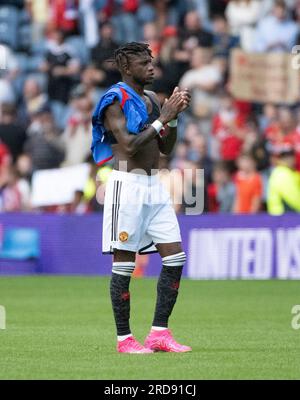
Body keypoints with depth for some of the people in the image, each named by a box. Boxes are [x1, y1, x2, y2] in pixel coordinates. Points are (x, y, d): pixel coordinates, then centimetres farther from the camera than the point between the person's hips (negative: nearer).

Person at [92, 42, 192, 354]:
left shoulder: (152, 100, 15)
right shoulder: (115, 101, -9)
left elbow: (166, 148, 17)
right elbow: (129, 146, -19)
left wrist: (174, 115, 3)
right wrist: (162, 119, -15)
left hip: (154, 185, 8)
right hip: (127, 184, -8)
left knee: (175, 258, 3)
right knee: (123, 263, -3)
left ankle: (159, 332, 9)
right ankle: (124, 339, 2)